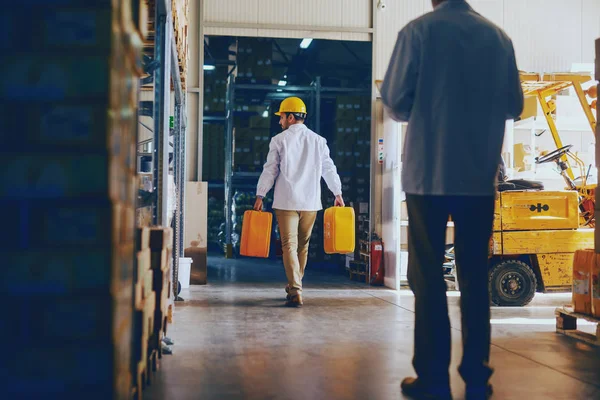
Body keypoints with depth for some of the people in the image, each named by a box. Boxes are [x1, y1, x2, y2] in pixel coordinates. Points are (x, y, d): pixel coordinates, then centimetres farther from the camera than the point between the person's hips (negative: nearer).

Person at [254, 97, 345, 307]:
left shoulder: (279, 140, -2)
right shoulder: (318, 140, 7)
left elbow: (270, 170, -2)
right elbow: (329, 169, 11)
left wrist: (260, 195, 6)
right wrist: (338, 193, 21)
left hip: (286, 202, -4)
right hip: (311, 202, 4)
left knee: (289, 246, -5)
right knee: (302, 246, 16)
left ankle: (296, 292, -16)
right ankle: (294, 286, 28)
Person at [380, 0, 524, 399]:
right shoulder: (498, 36, 4)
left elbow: (395, 101, -6)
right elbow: (514, 105, 9)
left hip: (429, 174, -3)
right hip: (480, 176, 3)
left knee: (428, 277, 5)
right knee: (475, 276, 11)